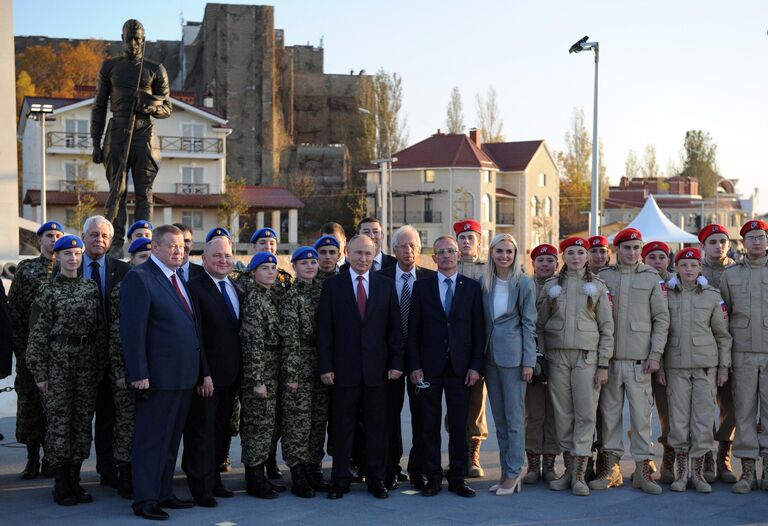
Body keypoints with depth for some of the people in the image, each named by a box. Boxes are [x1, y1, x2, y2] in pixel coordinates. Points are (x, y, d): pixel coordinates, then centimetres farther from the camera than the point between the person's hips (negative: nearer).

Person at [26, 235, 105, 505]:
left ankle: (74, 481, 16)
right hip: (58, 361, -4)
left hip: (87, 363, 4)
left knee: (83, 420, 6)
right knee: (59, 420, -2)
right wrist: (40, 372, -8)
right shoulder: (48, 291, -2)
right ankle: (61, 485, 7)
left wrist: (99, 366, 8)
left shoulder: (91, 288, 9)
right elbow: (37, 334, -4)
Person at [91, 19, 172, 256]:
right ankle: (116, 245, -5)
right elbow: (98, 107, 12)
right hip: (117, 133, 0)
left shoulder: (155, 70, 13)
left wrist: (151, 105, -11)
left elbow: (167, 109, 13)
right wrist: (96, 143, 4)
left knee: (144, 192, -3)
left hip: (143, 133, 0)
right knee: (117, 190, -4)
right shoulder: (110, 66, 13)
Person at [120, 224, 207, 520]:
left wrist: (203, 371, 16)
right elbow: (132, 329, -16)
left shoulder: (180, 280, 16)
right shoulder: (139, 278, -10)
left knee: (171, 440, 15)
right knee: (151, 440, 0)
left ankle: (163, 493, 25)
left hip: (185, 375, 9)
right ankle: (145, 501, 8)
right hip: (157, 377, -8)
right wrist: (138, 374, -20)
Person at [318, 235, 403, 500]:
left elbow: (394, 327, 6)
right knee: (342, 427, 5)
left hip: (377, 368, 1)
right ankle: (340, 480, 14)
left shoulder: (386, 285, 7)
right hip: (344, 368, -1)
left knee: (376, 426, 7)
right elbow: (324, 329, -1)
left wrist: (395, 363, -1)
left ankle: (376, 479, 18)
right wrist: (325, 366, -7)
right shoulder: (332, 285, 2)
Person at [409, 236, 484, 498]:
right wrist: (414, 365, -4)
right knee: (430, 425, 4)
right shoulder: (421, 286, 6)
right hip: (430, 367, 0)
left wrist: (476, 366, -4)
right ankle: (432, 478, 13)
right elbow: (413, 330, 4)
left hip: (460, 366, 0)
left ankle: (457, 478, 12)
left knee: (459, 425, 3)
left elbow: (478, 330, 4)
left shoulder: (472, 287, 6)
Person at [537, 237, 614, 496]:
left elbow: (607, 328, 3)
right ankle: (568, 469, 14)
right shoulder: (551, 286, 8)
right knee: (563, 414, 4)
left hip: (586, 357, -1)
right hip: (557, 357, 2)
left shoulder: (598, 286, 5)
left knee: (586, 414, -4)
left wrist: (603, 364, -3)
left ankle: (579, 475, 0)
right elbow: (540, 324, 10)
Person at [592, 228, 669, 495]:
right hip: (610, 357, 1)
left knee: (641, 413, -2)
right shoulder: (603, 277, 8)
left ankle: (643, 468, 6)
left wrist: (656, 354, -4)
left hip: (640, 359, -1)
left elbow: (662, 318, 4)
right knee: (610, 412, 5)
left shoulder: (651, 278, 6)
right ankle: (610, 468, 13)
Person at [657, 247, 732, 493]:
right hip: (676, 364, 0)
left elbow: (723, 334, 7)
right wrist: (659, 365, 1)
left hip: (705, 364, 0)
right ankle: (680, 471, 13)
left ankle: (698, 473, 10)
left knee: (704, 418, -1)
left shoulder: (712, 295, 4)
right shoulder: (667, 294, 4)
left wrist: (724, 366, 3)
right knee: (679, 418, 1)